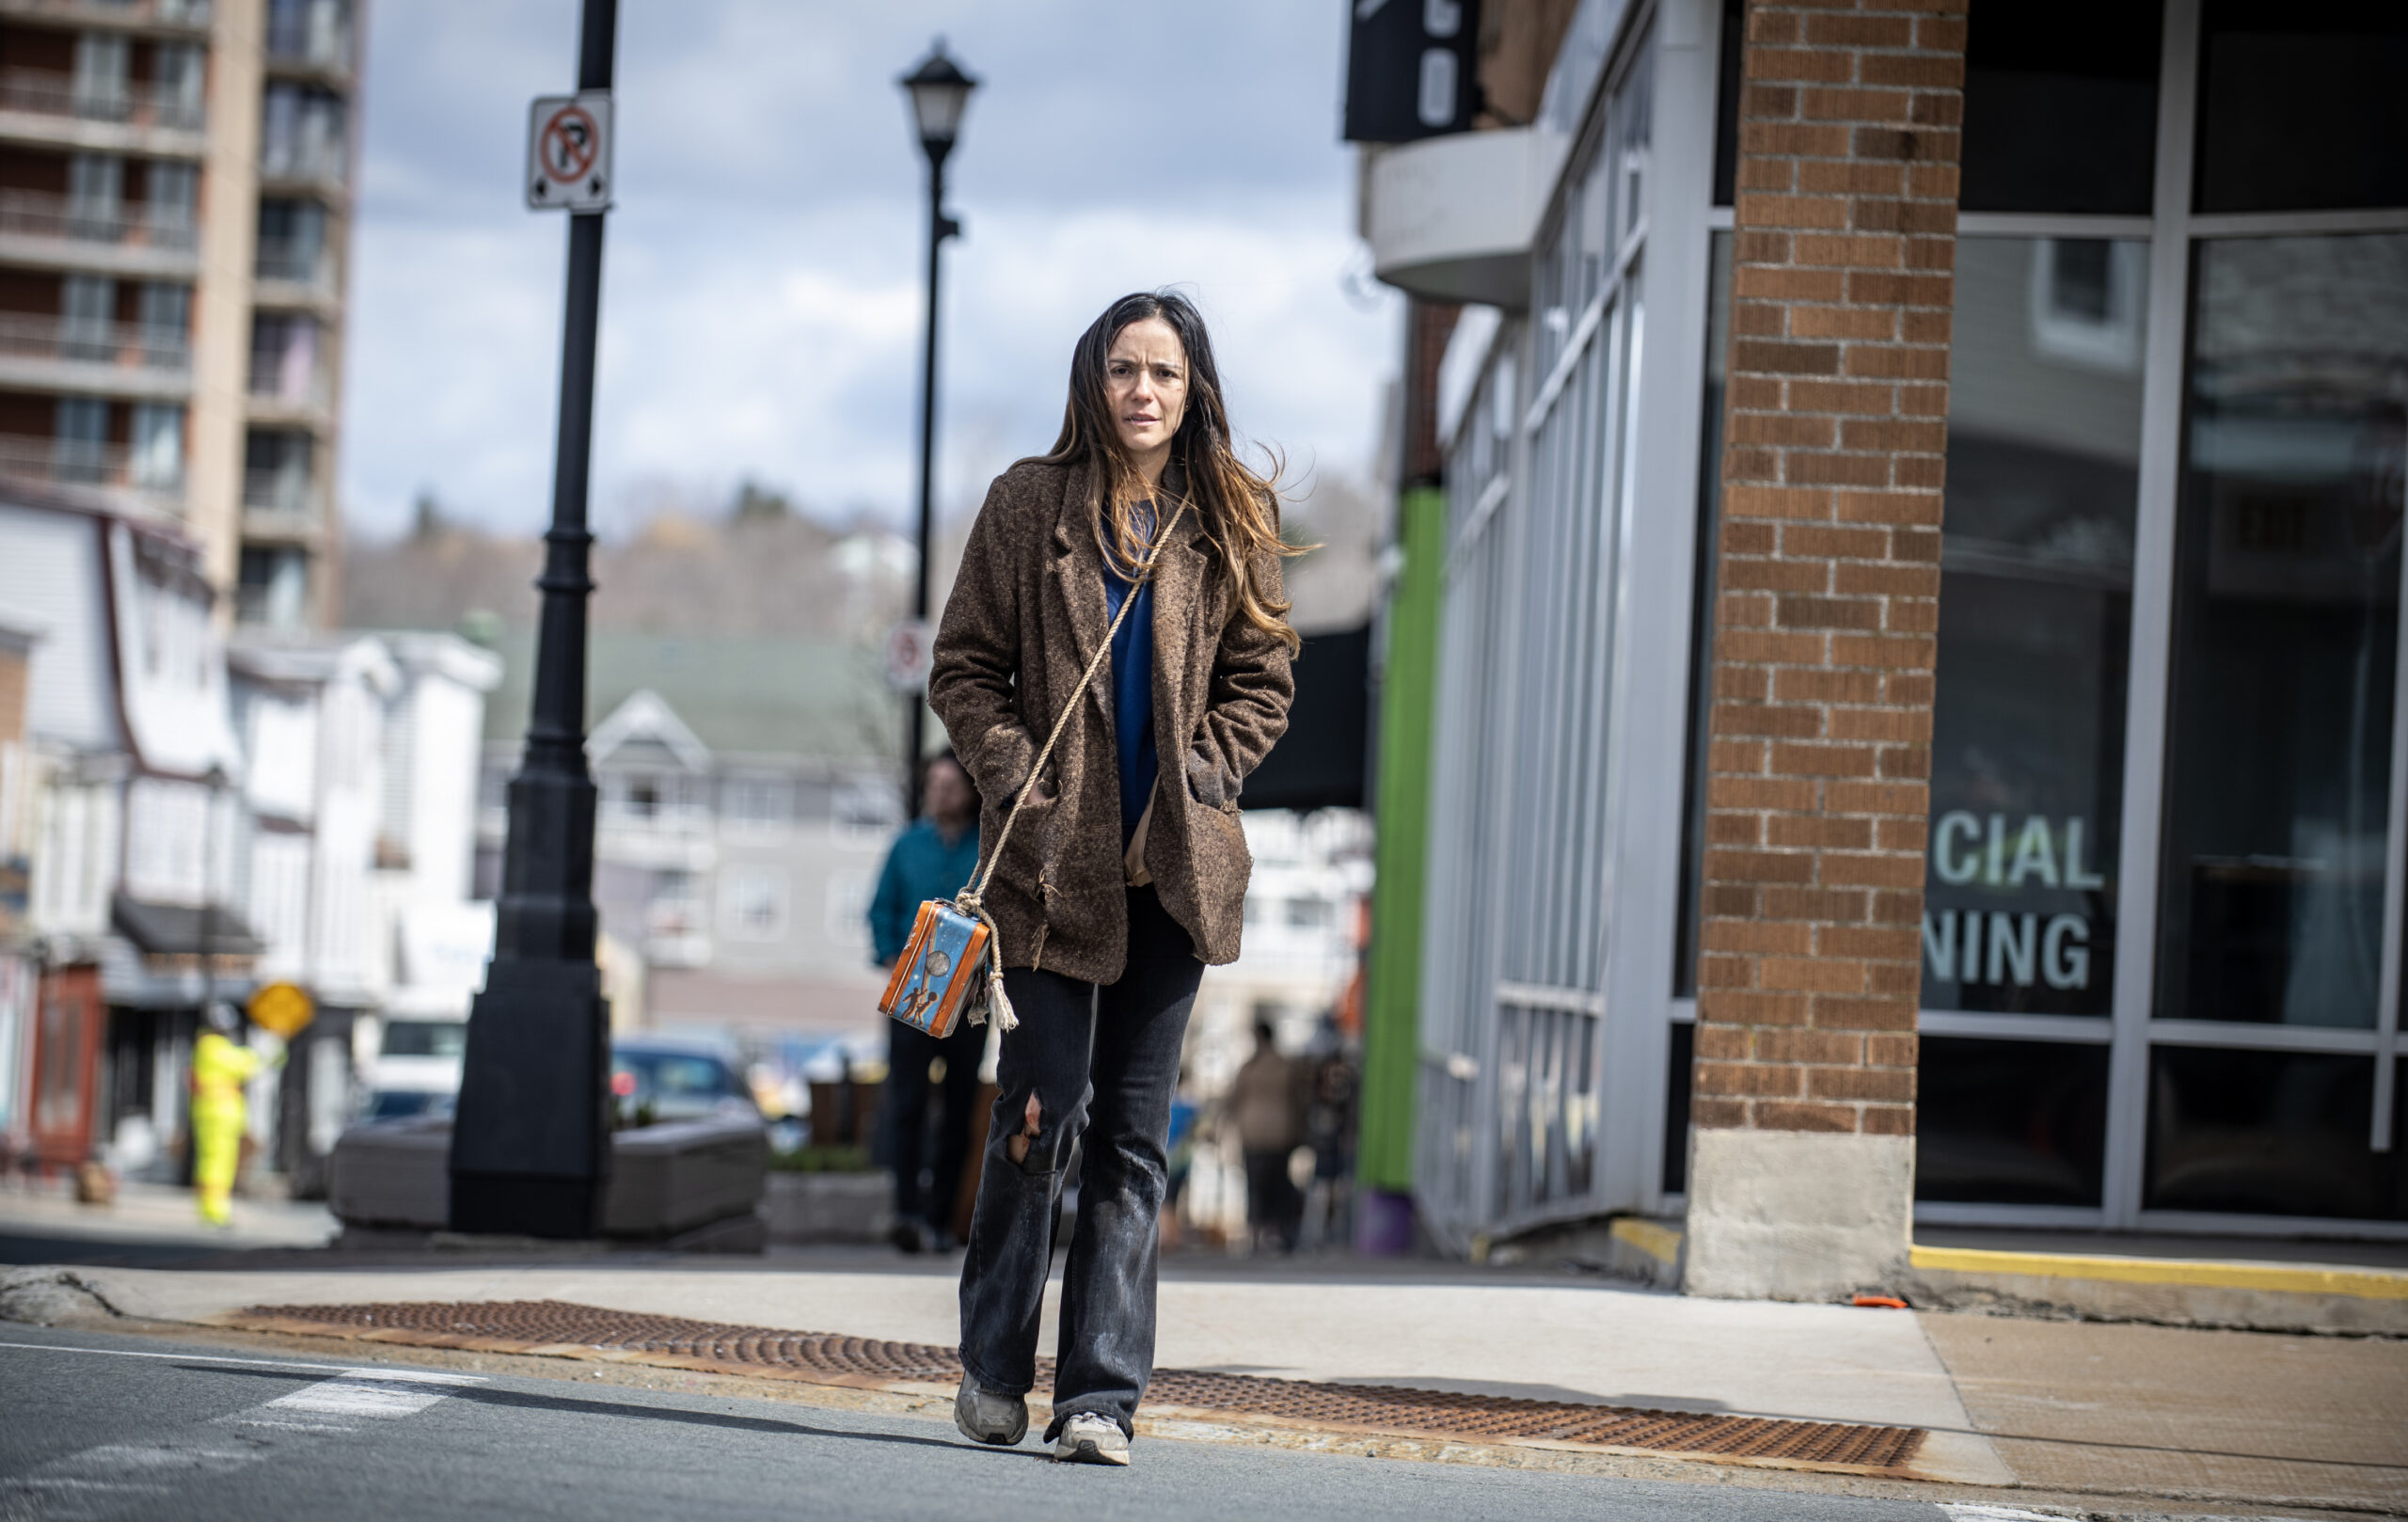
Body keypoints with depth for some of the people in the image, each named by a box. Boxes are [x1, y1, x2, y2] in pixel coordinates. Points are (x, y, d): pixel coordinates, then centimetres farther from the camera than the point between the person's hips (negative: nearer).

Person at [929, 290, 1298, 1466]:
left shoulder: (1230, 522, 6)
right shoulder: (1030, 505, 2)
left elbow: (1263, 682, 10)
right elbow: (964, 669, 3)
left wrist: (1199, 780, -4)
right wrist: (1022, 786, -9)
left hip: (1173, 868, 2)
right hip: (1055, 859, -2)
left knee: (1133, 1134, 1)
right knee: (1044, 1109, -4)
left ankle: (1100, 1395, 3)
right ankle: (993, 1367, 15)